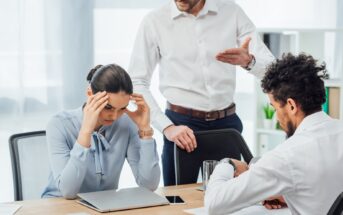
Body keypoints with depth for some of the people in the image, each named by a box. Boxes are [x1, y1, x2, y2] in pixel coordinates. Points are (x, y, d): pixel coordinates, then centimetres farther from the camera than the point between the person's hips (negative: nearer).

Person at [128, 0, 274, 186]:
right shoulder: (154, 22, -4)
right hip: (181, 124, -1)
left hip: (227, 122, 2)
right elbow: (137, 83, -6)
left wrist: (249, 61, -27)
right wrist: (167, 127, -18)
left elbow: (272, 67, -4)